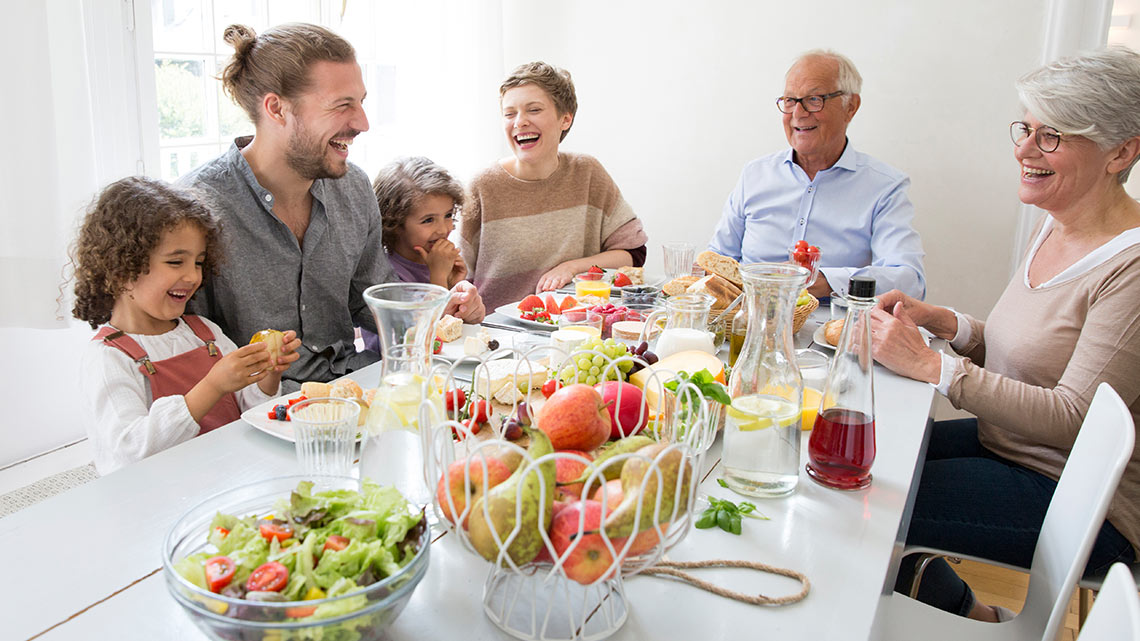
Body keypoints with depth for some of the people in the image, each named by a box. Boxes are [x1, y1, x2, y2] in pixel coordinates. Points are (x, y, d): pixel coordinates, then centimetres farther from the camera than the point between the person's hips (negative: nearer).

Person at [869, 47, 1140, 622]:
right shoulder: (1053, 229, 6)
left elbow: (1073, 418, -25)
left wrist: (930, 365, -27)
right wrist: (944, 322, -4)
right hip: (1006, 443, 9)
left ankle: (971, 617, 12)